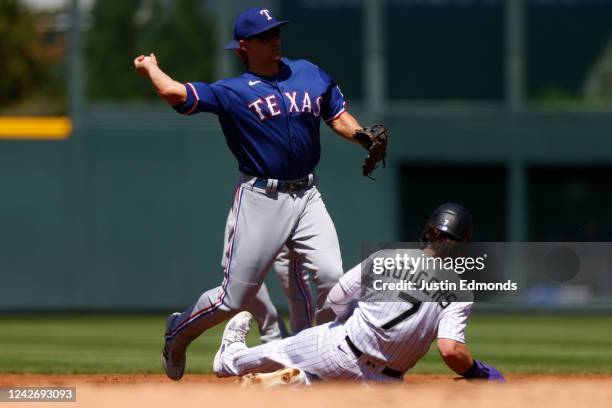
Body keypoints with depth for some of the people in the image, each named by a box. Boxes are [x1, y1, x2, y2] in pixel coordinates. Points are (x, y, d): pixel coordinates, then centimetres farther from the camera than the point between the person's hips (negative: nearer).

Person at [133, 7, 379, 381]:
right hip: (260, 198, -4)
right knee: (235, 297, 1)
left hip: (307, 196, 4)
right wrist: (150, 68, 3)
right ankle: (179, 332, 29)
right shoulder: (233, 92, -6)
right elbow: (174, 93, -15)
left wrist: (362, 136, -7)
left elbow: (339, 117, 14)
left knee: (331, 276, -14)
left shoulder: (311, 75, 10)